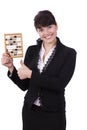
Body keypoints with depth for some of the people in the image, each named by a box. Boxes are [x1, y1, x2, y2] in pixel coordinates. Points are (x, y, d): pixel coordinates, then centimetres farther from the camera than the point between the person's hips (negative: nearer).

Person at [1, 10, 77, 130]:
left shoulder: (69, 53, -8)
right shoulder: (31, 50, 2)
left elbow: (60, 84, -19)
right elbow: (24, 85, 4)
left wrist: (30, 74, -17)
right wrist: (11, 67, -10)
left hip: (53, 114, -3)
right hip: (30, 111, 3)